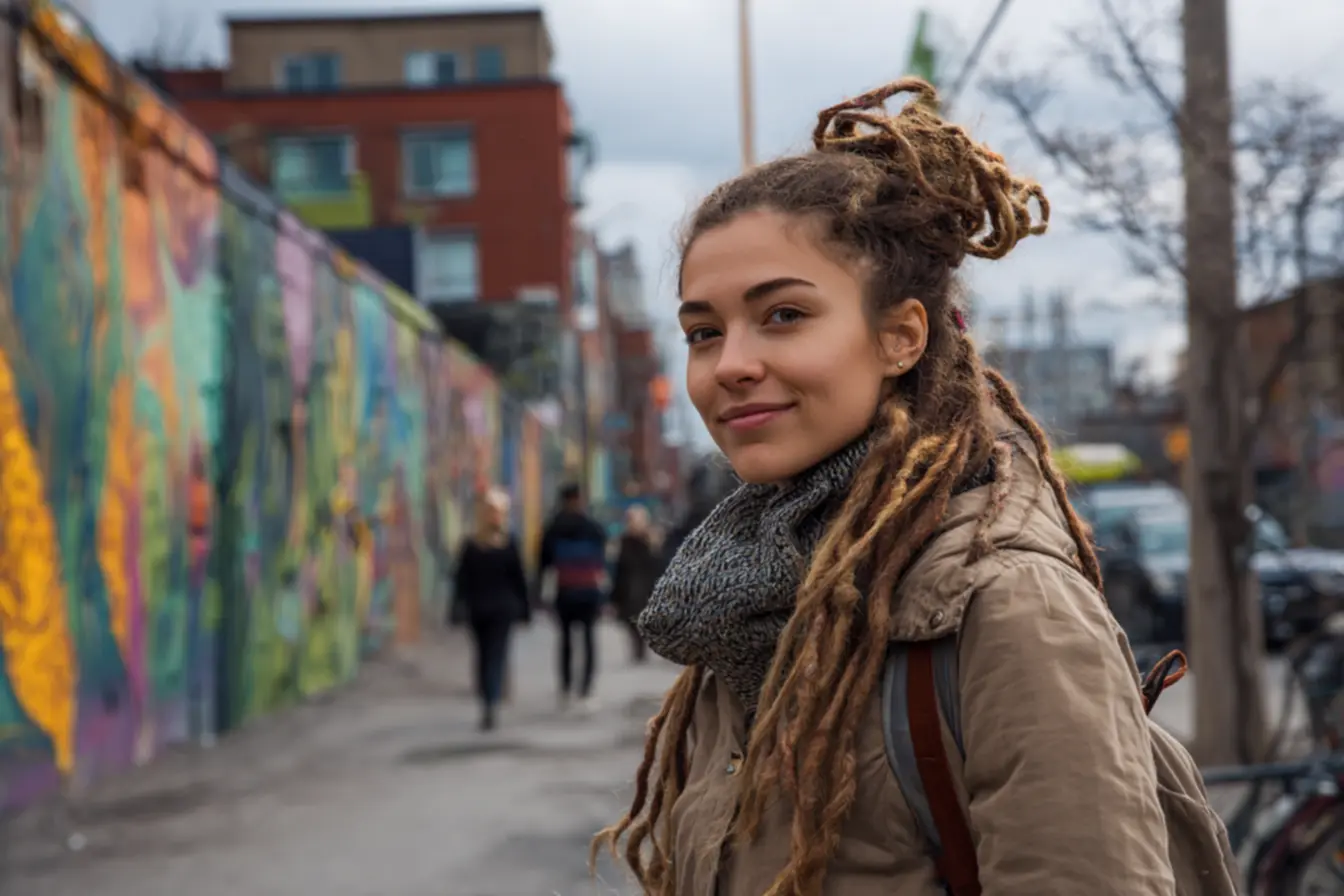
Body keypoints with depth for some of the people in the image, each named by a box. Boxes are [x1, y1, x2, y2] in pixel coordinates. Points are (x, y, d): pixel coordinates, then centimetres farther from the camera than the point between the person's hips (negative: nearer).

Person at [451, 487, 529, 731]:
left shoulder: (470, 545, -3)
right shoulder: (509, 544, -7)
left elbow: (461, 580, -2)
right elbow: (519, 579, -3)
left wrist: (458, 608, 2)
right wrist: (524, 608, 4)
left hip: (476, 608, 2)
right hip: (503, 608, -2)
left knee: (482, 655, 15)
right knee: (496, 655, -3)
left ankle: (487, 702, 23)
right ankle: (491, 704, -18)